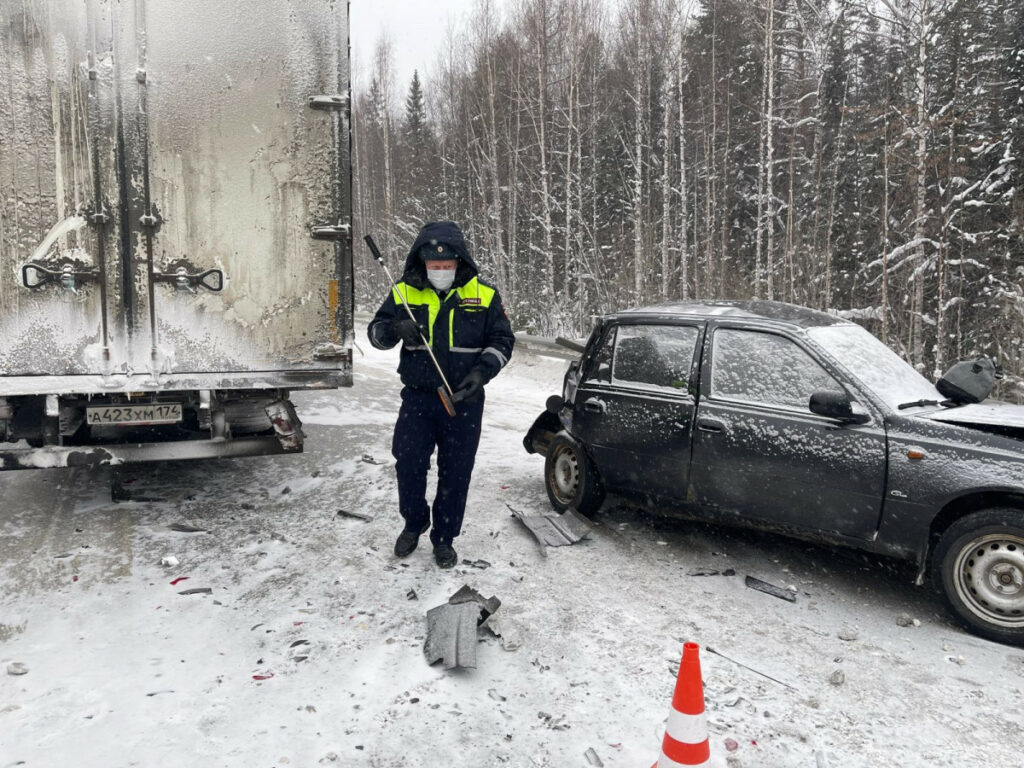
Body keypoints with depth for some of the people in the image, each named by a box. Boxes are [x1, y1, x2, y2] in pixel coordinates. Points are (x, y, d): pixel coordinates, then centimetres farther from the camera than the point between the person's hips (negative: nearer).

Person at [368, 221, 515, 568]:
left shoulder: (483, 295, -3)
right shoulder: (404, 292, -1)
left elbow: (502, 340, 2)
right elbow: (375, 332, 4)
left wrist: (482, 371, -16)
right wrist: (395, 330, -20)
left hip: (463, 401, -1)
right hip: (417, 398, 1)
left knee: (455, 474, 7)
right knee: (408, 465, 4)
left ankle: (444, 537, 26)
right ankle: (414, 523, 32)